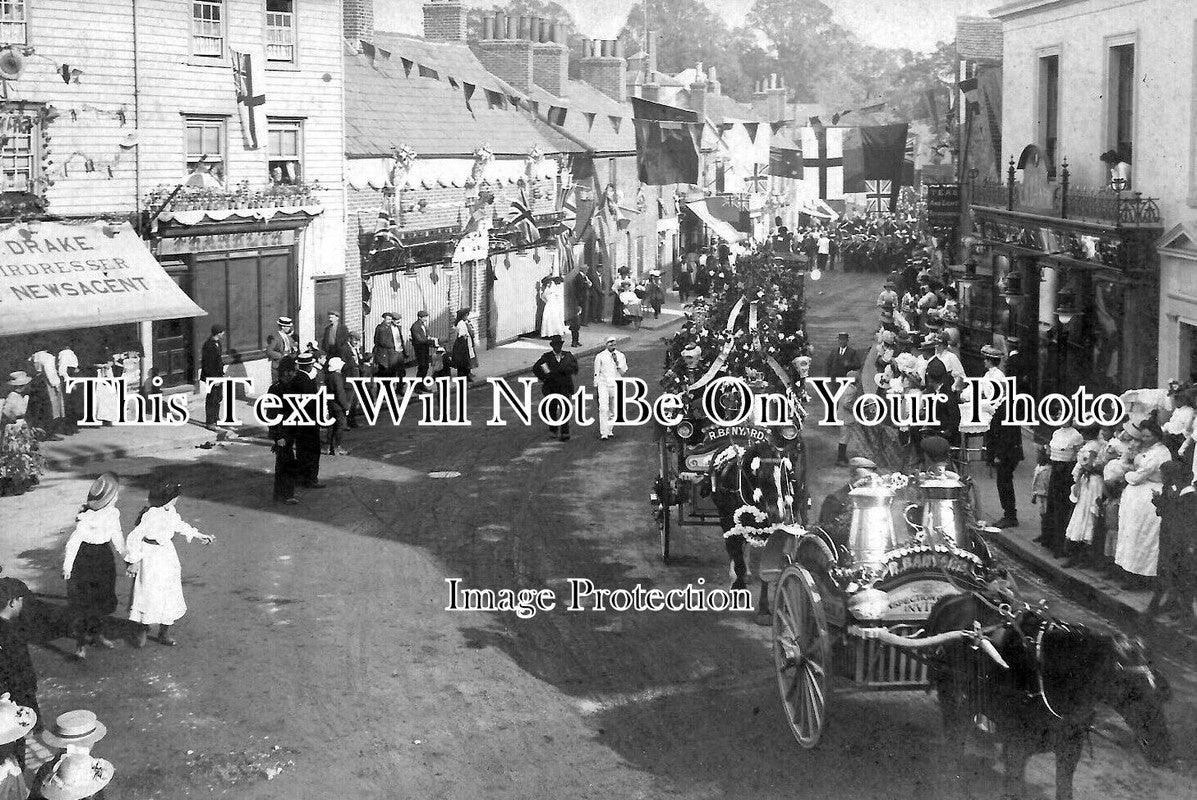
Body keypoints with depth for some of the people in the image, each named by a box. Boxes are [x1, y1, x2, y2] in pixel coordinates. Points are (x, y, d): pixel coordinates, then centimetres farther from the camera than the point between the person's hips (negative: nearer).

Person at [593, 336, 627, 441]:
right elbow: (596, 373, 7)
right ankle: (603, 433, -16)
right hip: (603, 384, -2)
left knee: (614, 410, 7)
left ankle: (609, 430, 23)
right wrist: (595, 387, 6)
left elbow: (624, 373, 2)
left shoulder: (620, 356, 6)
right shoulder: (600, 356, 2)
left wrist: (617, 362, -11)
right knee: (603, 409, -14)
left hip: (616, 385, 2)